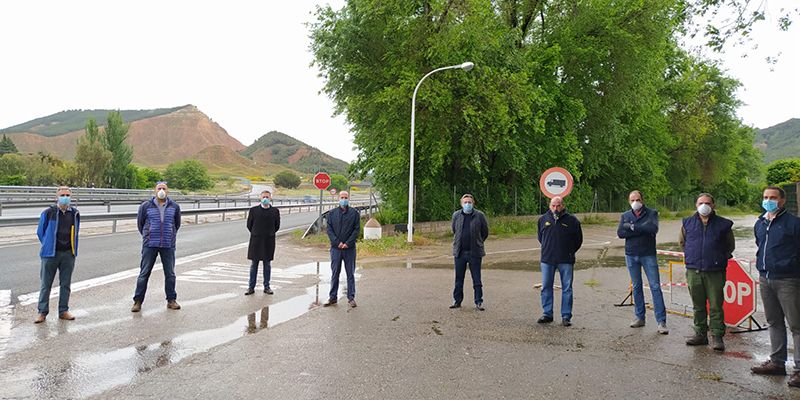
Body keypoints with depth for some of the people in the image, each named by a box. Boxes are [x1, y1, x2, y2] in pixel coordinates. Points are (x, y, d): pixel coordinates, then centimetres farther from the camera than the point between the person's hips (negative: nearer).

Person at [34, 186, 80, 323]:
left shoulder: (75, 214, 5)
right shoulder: (48, 213, -5)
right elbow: (40, 232, 5)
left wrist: (73, 249, 12)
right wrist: (48, 247, 8)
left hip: (68, 254, 3)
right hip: (51, 254, -3)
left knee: (65, 284, 9)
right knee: (46, 284, 3)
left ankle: (63, 311, 18)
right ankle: (42, 312, 12)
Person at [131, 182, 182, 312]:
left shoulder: (174, 207, 4)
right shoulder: (146, 206, 0)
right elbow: (140, 223, 13)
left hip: (168, 246, 1)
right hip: (150, 245, -1)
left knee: (170, 273, 6)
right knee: (144, 273, 1)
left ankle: (171, 300, 17)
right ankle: (138, 301, 9)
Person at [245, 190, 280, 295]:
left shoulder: (275, 211, 1)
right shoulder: (253, 210, 0)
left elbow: (277, 226, 10)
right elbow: (249, 225, 8)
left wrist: (269, 234, 11)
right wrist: (256, 234, 11)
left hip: (269, 241, 0)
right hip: (256, 241, 0)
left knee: (267, 264, 7)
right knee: (254, 264, 4)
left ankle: (266, 287, 14)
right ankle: (251, 287, 10)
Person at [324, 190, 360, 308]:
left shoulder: (354, 213, 3)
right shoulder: (332, 213, 7)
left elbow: (356, 229, -2)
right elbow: (329, 229, 2)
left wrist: (348, 243, -12)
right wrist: (337, 242, -10)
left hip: (349, 248, -1)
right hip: (335, 248, 1)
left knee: (350, 273, 5)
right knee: (334, 273, 6)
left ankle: (351, 297, 12)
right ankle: (333, 297, 14)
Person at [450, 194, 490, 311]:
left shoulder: (479, 216, -4)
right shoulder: (456, 215, 4)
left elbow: (485, 232, 6)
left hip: (475, 252, -3)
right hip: (459, 252, 3)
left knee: (477, 279, 1)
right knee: (459, 279, 10)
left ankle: (478, 302, 9)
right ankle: (457, 300, 20)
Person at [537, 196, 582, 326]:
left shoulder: (572, 220, -1)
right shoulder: (543, 219, 6)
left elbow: (578, 239, 9)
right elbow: (540, 236, 21)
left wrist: (570, 252, 6)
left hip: (565, 260, -2)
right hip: (547, 259, 2)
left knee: (567, 288, 2)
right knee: (546, 287, 6)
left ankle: (566, 316, 9)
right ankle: (547, 314, 16)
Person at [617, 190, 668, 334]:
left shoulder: (652, 213, 0)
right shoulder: (625, 216, 8)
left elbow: (653, 228, -20)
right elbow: (620, 233, -8)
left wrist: (632, 227, -16)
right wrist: (642, 230, -15)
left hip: (648, 255, -3)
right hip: (631, 255, 3)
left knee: (655, 287, -7)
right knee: (636, 287, 10)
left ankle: (661, 321, -6)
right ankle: (639, 317, 20)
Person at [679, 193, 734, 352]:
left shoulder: (723, 224, 2)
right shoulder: (688, 223, 7)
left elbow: (730, 245, 17)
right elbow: (682, 241, 23)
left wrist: (721, 257, 8)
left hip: (715, 272, -2)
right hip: (693, 271, 2)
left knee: (716, 306, -2)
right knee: (698, 305, 10)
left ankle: (717, 337, 6)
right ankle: (700, 334, 20)